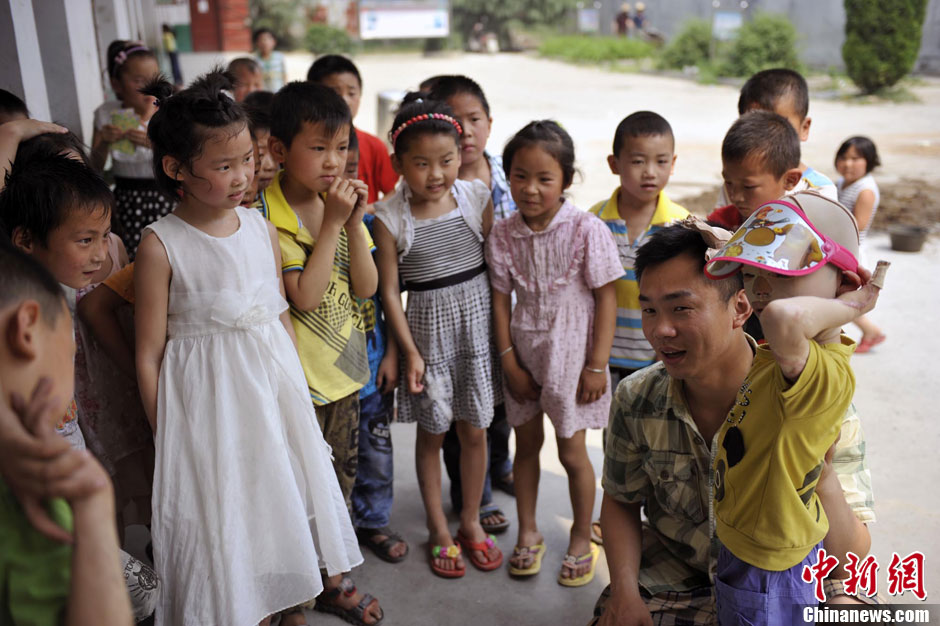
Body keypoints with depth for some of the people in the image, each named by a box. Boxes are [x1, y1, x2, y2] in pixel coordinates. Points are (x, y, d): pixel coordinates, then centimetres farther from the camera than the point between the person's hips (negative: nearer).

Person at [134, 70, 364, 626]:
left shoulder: (262, 228, 0)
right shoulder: (162, 245, -14)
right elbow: (149, 355, -9)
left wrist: (297, 389, 13)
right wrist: (167, 436, -6)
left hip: (275, 386, 5)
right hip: (205, 398, -5)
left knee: (275, 501, 18)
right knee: (216, 521, 8)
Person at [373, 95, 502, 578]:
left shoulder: (477, 198, -4)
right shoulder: (390, 217, -10)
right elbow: (389, 290, -7)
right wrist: (409, 350, -10)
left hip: (477, 320, 2)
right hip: (428, 325, -2)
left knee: (474, 429, 11)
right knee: (432, 431, 11)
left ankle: (471, 521, 32)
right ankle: (438, 530, 29)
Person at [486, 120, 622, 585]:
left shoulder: (587, 230, -16)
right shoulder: (503, 235, -7)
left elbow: (606, 297, -12)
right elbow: (501, 299, -1)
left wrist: (597, 365, -12)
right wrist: (509, 362, -3)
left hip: (571, 353, -3)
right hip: (523, 353, 3)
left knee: (572, 452, 7)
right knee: (526, 444, 16)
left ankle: (581, 541, 30)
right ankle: (528, 532, 36)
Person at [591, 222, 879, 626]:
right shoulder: (635, 400, -12)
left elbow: (850, 559, -20)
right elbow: (621, 502, 5)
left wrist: (823, 478, -40)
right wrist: (624, 592, -10)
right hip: (676, 575, 1)